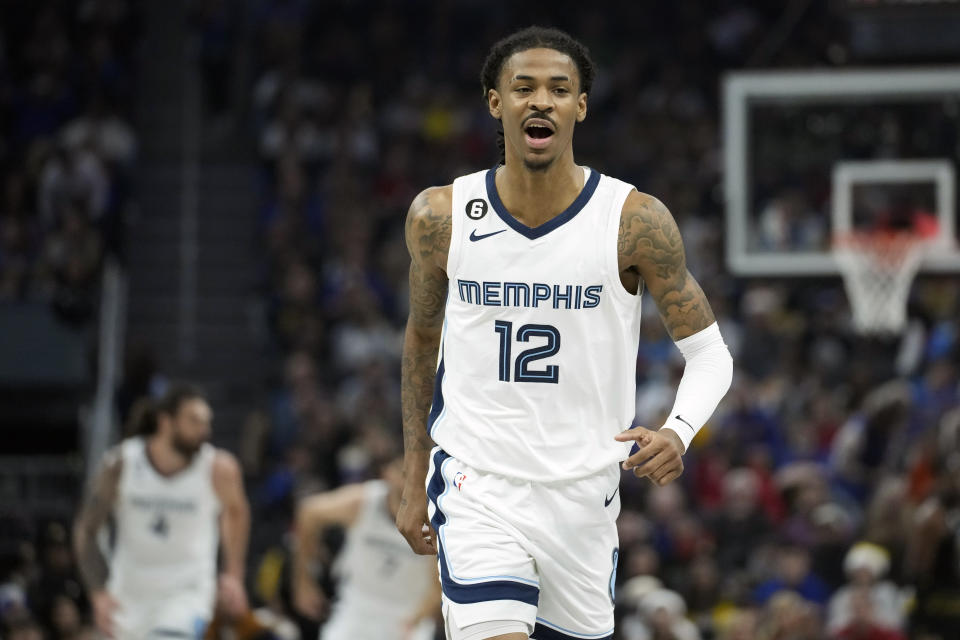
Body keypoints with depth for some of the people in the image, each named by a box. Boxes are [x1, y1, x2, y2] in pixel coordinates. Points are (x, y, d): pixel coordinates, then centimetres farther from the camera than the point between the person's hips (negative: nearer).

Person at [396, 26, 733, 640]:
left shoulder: (635, 221, -9)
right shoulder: (441, 217, -4)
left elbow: (709, 352, -3)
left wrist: (678, 432, -24)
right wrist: (414, 480, 15)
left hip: (583, 494, 1)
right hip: (476, 489, -1)